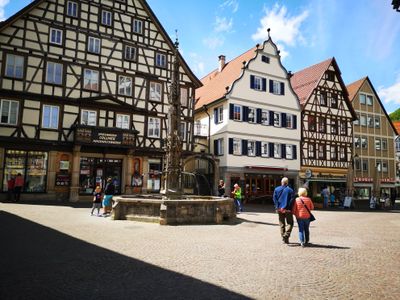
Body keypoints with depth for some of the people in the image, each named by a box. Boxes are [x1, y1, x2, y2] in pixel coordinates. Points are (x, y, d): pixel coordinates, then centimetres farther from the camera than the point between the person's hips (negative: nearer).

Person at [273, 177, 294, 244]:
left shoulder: (276, 189, 2)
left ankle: (283, 238, 15)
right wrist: (290, 208, -2)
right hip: (287, 209, -3)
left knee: (282, 224, 13)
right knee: (290, 223, 8)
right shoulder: (290, 190, -7)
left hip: (279, 209, 3)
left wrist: (277, 207, 4)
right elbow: (292, 200, -10)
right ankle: (286, 235, -10)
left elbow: (274, 199, -1)